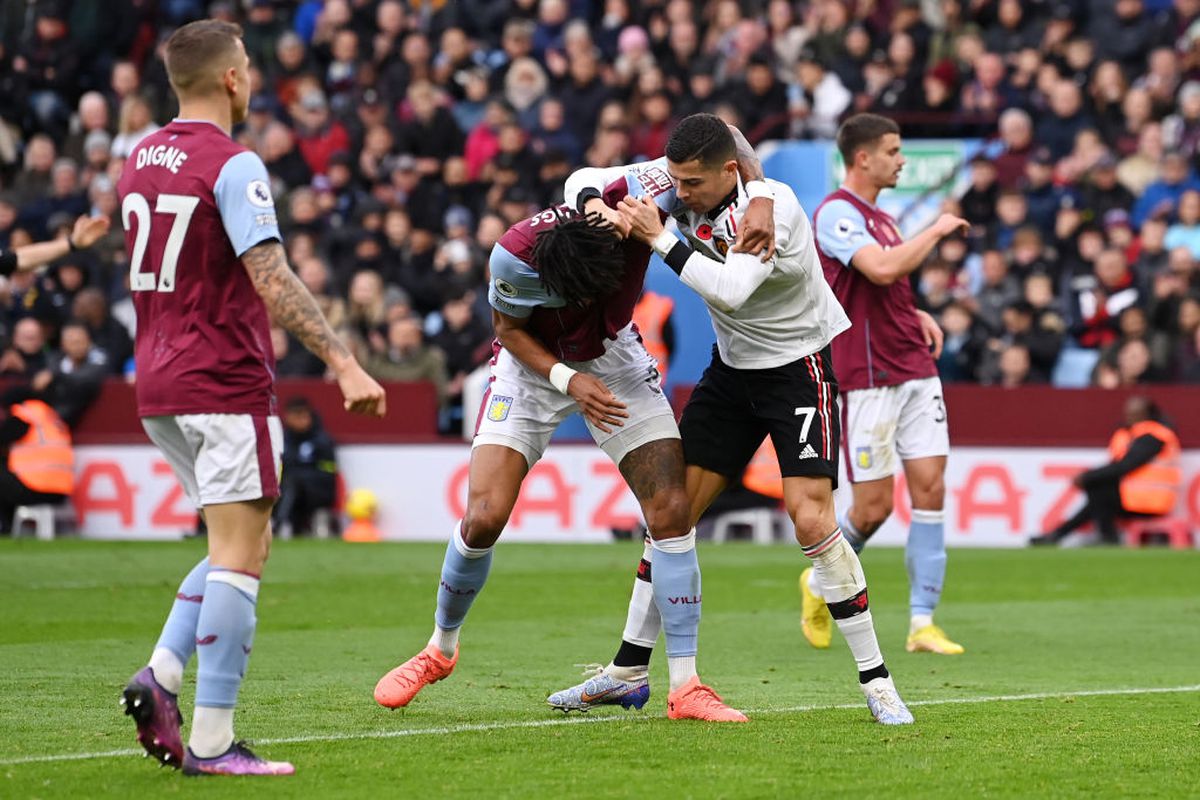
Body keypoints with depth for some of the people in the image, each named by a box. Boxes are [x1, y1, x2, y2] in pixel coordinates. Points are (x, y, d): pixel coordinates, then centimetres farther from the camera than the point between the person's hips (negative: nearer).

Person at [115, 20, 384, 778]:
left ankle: (162, 673, 1)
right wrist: (343, 362, -27)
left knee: (245, 545, 17)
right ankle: (212, 739, -8)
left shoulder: (139, 161, 11)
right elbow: (272, 279, -23)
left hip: (158, 388, 8)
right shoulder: (233, 165, -14)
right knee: (240, 555, -5)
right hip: (226, 386, -8)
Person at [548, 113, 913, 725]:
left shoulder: (772, 205, -27)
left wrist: (658, 238, -33)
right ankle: (629, 670, 13)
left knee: (811, 518, -19)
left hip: (800, 365, -6)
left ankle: (876, 680, -10)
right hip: (733, 367, 6)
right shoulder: (676, 180, -9)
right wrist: (595, 209, -25)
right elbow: (585, 181, -3)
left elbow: (730, 289, -37)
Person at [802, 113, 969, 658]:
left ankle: (922, 623, -1)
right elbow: (883, 269, -28)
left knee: (930, 489, -2)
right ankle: (821, 583, 25)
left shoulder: (880, 218, 17)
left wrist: (916, 316, 12)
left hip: (915, 371, 8)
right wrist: (937, 230, -15)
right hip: (868, 381, -8)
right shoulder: (836, 213, -12)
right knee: (874, 506, -4)